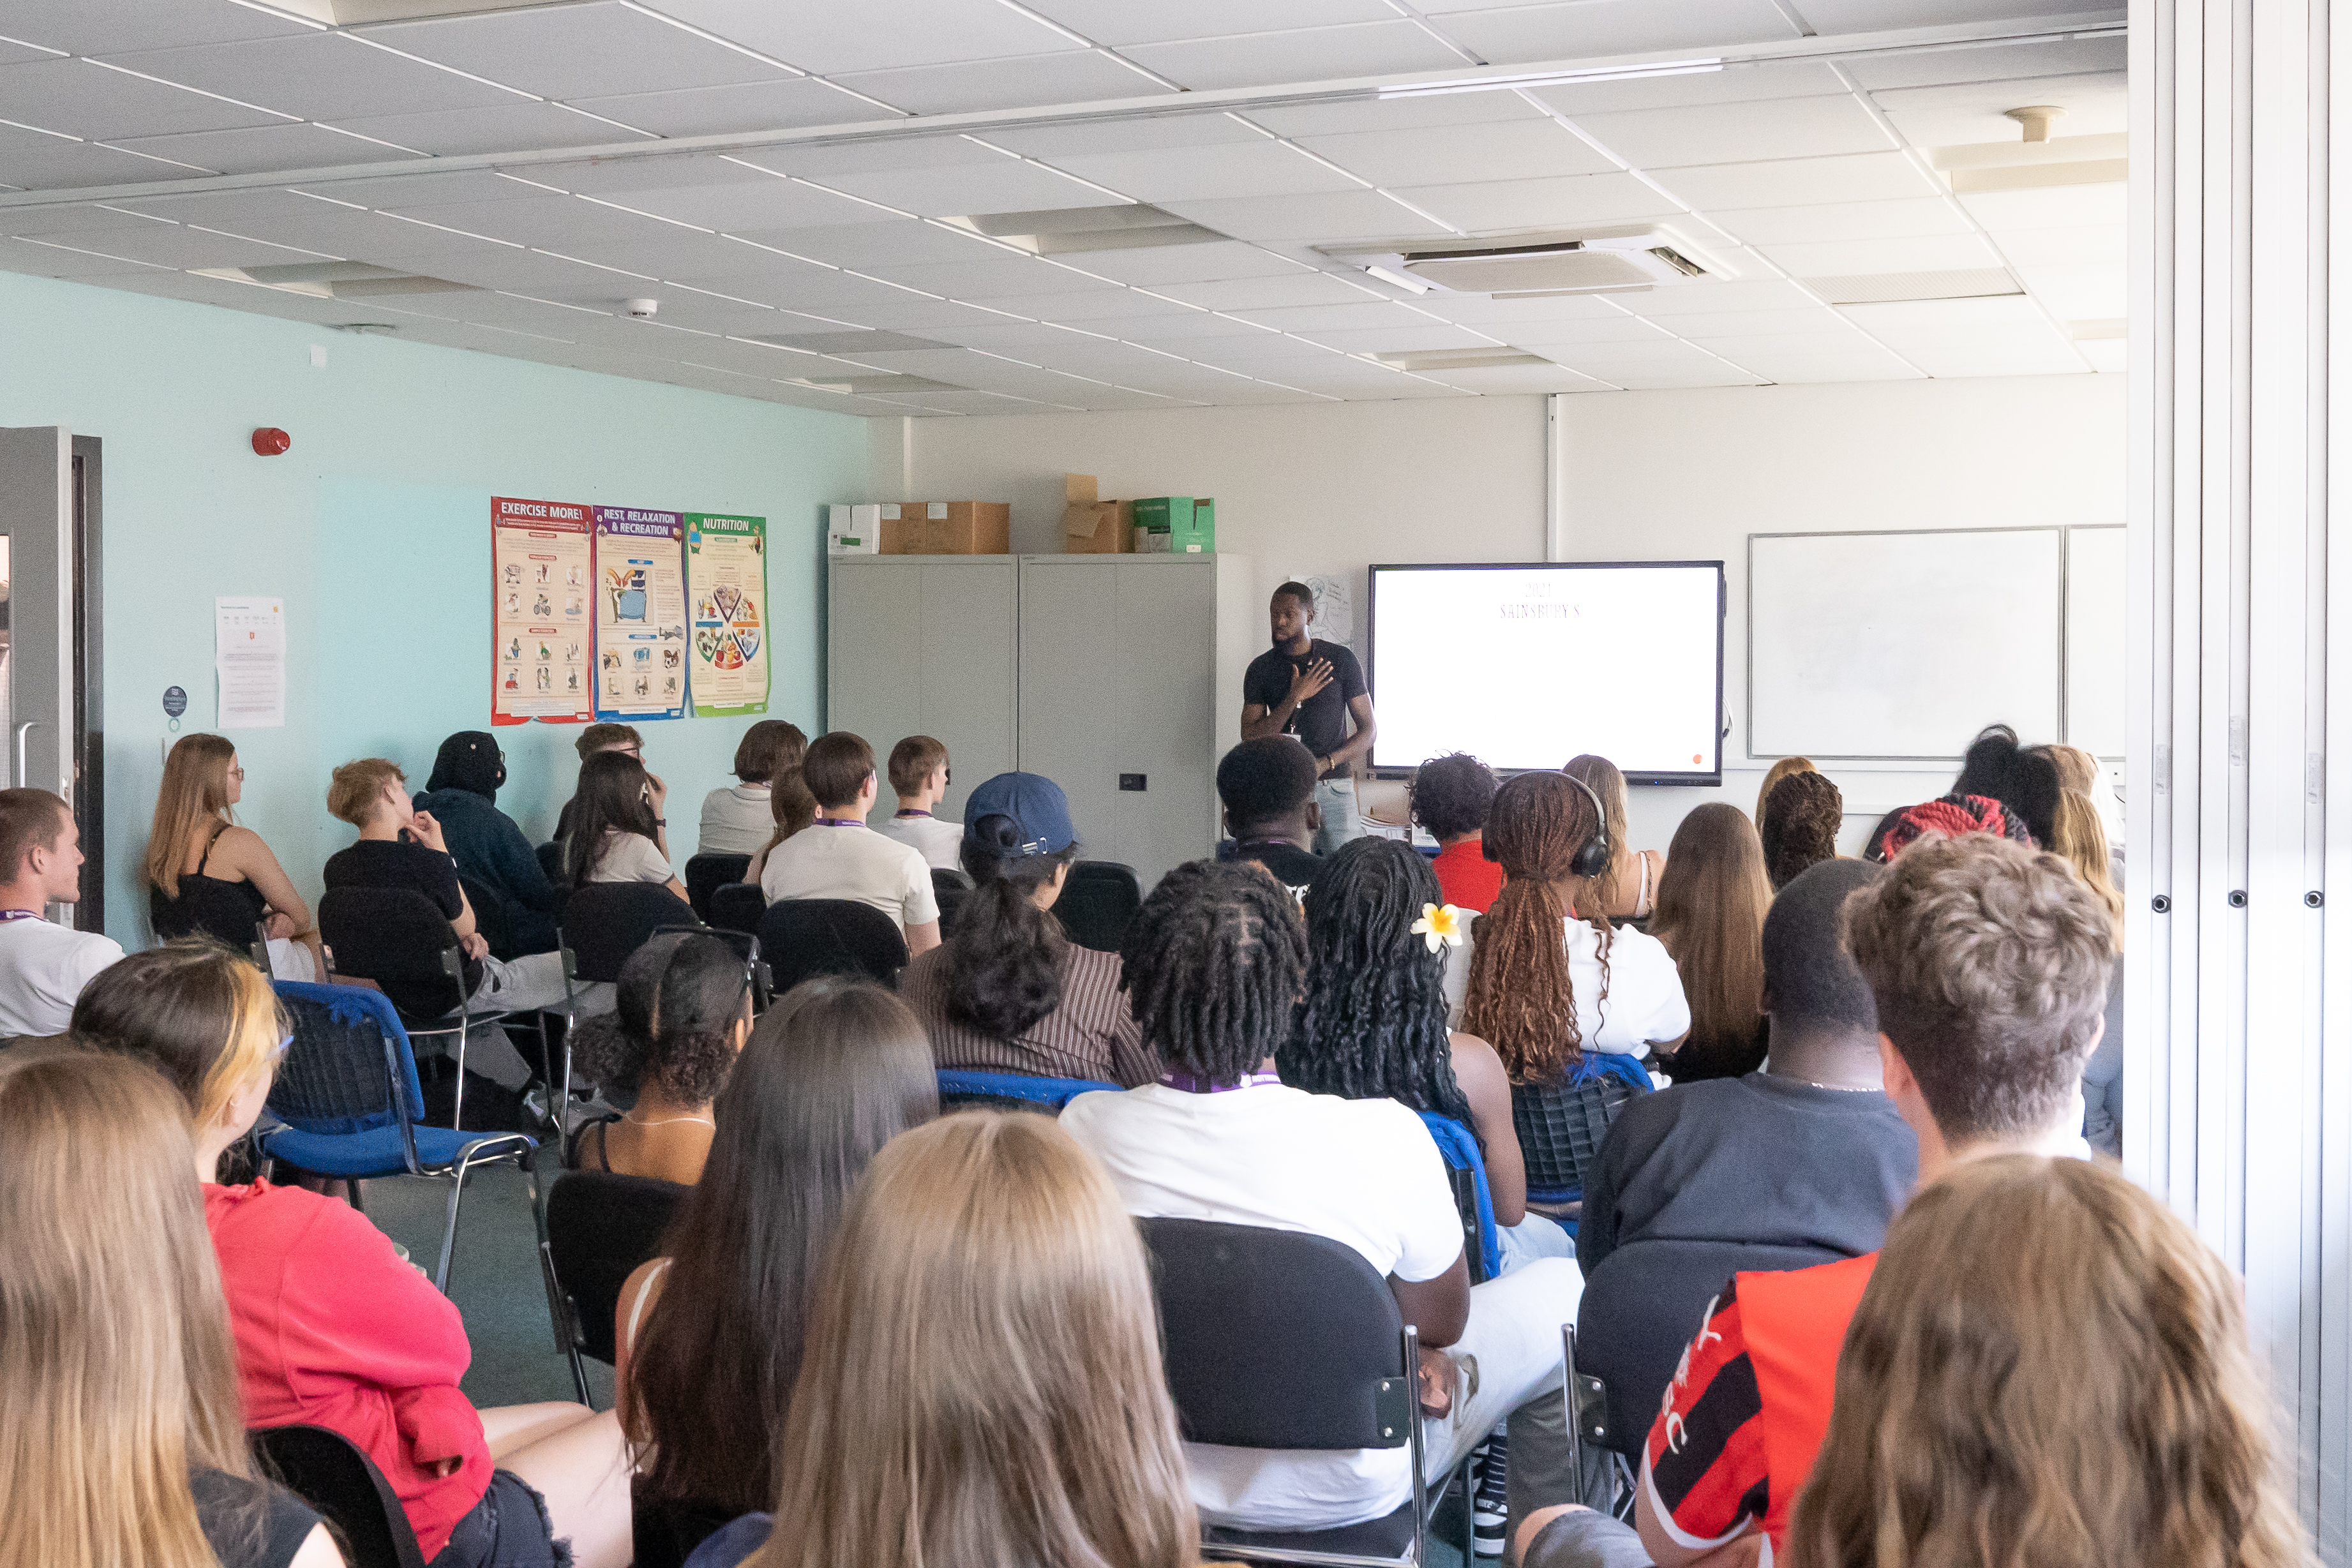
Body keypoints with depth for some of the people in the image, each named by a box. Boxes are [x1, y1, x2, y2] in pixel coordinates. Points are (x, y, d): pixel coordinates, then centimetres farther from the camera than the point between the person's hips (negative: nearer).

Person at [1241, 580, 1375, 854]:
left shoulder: (1341, 659, 4)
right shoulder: (1261, 669, 7)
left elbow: (1369, 729, 5)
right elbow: (1250, 739, 0)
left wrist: (1324, 763, -10)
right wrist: (1294, 698, -11)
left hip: (1335, 784, -1)